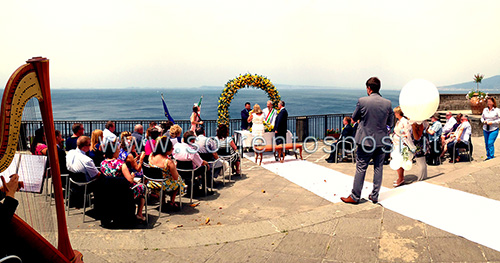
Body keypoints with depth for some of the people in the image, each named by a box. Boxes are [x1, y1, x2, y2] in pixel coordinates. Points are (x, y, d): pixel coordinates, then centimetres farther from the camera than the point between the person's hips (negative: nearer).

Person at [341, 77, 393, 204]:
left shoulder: (362, 101, -12)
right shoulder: (387, 103, -3)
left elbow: (354, 118, 1)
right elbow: (390, 122, 7)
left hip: (366, 140, -3)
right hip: (381, 140, 3)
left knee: (361, 168, 3)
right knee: (378, 168, 12)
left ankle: (355, 197, 10)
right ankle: (375, 196, 20)